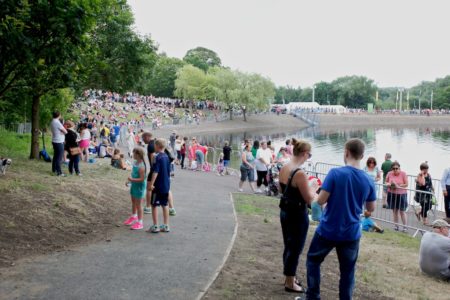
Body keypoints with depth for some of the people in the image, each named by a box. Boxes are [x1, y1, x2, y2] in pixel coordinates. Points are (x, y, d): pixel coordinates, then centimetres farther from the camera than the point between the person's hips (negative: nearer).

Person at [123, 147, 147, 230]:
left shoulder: (141, 166, -26)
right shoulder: (135, 163, 1)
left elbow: (142, 179, -27)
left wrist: (132, 180, -31)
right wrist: (129, 181, 7)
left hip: (139, 187, -9)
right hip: (134, 185, 9)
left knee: (138, 205, 1)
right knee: (133, 202, 25)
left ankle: (140, 222, 12)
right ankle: (133, 216, 45)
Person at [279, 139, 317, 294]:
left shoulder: (283, 169, 2)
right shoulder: (300, 173, -24)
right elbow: (309, 199, -18)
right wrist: (313, 188, 0)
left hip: (285, 211, 8)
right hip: (298, 215, -8)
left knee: (288, 246, 20)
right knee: (295, 249, 6)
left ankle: (289, 277, 35)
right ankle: (290, 283, 17)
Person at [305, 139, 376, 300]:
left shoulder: (335, 173, -16)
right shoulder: (368, 181, -3)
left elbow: (321, 200, -16)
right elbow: (371, 208, 8)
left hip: (328, 230, -2)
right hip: (351, 233, 3)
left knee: (313, 260, 18)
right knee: (347, 271, 14)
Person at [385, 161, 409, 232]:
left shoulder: (403, 174, -8)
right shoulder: (389, 174, -1)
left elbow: (406, 184, -6)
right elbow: (386, 182, 10)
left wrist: (398, 186, -19)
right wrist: (389, 184, -12)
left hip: (401, 194, -3)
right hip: (391, 194, 3)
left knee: (402, 211, -1)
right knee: (394, 210, 11)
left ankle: (404, 226, 7)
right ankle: (396, 225, 22)